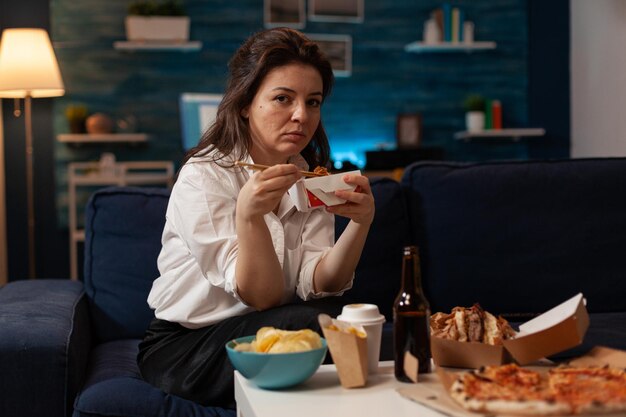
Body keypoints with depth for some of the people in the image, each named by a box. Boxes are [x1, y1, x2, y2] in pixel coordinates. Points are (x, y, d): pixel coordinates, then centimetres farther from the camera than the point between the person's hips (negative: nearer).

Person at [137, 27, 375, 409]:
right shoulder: (204, 177, -16)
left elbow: (317, 284, -12)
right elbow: (260, 296, -22)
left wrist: (361, 222, -30)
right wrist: (249, 215, -40)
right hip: (181, 347, -5)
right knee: (314, 326, -29)